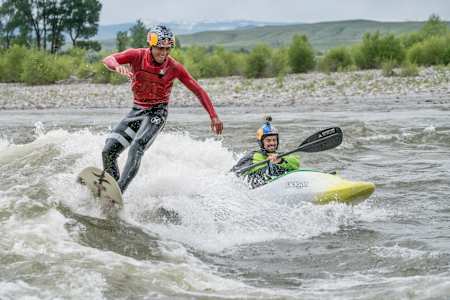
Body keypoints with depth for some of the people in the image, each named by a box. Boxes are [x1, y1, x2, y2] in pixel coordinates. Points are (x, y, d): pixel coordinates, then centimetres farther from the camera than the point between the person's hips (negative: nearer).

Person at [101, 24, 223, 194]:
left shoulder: (174, 68, -12)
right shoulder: (137, 56, -10)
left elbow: (198, 91, -5)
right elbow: (108, 60, -24)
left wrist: (213, 116, -10)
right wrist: (118, 66, -48)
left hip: (157, 112, -4)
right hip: (137, 110, 4)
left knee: (136, 148, -28)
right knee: (108, 151, -6)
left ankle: (118, 192, -33)